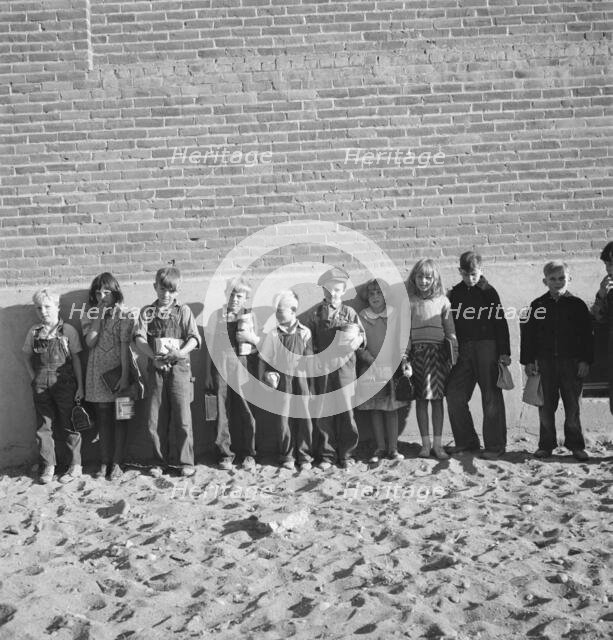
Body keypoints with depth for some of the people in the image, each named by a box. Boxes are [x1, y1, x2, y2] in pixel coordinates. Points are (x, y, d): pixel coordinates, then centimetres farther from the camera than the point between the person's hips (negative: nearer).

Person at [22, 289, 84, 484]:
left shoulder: (68, 331, -2)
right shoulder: (34, 332, 6)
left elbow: (76, 360, -1)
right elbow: (27, 357, 15)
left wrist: (80, 386, -2)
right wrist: (34, 379, 3)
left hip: (65, 384, -3)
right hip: (41, 386, 3)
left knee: (69, 425, 3)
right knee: (44, 426, 7)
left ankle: (75, 466, 13)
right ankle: (48, 466, 17)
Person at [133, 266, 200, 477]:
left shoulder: (183, 311, 6)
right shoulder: (147, 312, 8)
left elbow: (194, 338, -1)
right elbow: (139, 338, -3)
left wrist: (181, 352, -19)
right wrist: (153, 355, -19)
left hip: (179, 367, -2)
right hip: (155, 368, 2)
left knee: (182, 417, -3)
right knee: (155, 419, 5)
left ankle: (184, 461, 8)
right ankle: (161, 461, 18)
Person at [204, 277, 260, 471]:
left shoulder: (251, 316, 10)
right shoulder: (217, 316, 10)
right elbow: (210, 346, 11)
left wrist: (251, 338, -10)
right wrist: (208, 376, 9)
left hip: (245, 366, 0)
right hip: (222, 366, 1)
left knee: (247, 410, -2)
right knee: (223, 411, -1)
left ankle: (249, 454, 9)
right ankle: (225, 453, 9)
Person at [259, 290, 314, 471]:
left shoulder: (304, 333, 2)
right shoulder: (272, 334, 3)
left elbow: (309, 359, 5)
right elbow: (263, 359, 7)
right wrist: (267, 375, -3)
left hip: (300, 380, -1)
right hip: (280, 381, 1)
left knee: (304, 419, 0)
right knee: (283, 419, 2)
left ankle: (304, 456, 12)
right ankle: (288, 456, 15)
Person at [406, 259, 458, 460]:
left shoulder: (442, 301, 5)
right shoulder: (408, 301, 5)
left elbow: (450, 330, 7)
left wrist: (454, 353, 2)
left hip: (438, 352, 0)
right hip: (416, 352, 0)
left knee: (437, 398, 0)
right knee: (420, 399, 3)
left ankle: (438, 444, 5)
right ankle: (425, 443, 10)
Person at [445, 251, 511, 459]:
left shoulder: (488, 292, -1)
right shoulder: (455, 294, 12)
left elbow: (500, 323, -4)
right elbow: (450, 323, 16)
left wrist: (504, 352, -10)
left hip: (487, 347, -5)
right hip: (462, 350, 5)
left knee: (491, 398, -2)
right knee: (454, 395, 3)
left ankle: (495, 445, 5)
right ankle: (466, 440, 16)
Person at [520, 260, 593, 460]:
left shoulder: (577, 305, 3)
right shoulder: (537, 306, 5)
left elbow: (587, 335, 3)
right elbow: (528, 334, 5)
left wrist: (585, 361, -4)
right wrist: (528, 361, -1)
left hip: (572, 362, -1)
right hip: (545, 362, 1)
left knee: (573, 406, 5)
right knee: (546, 406, 5)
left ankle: (575, 444, 15)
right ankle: (546, 444, 15)